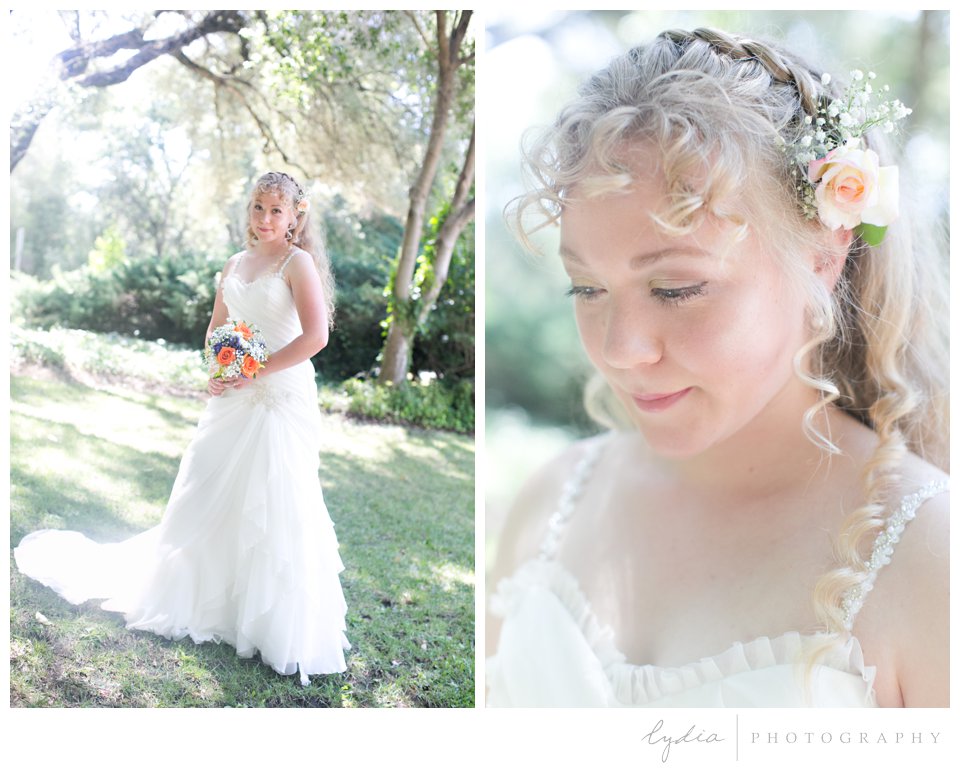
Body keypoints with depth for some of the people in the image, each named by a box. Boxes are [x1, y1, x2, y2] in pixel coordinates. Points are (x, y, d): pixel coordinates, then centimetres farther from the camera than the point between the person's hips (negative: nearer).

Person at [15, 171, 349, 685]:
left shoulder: (297, 262, -7)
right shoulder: (234, 263, 13)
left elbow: (316, 336, -17)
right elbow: (216, 326, 21)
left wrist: (256, 372, -14)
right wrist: (214, 371, 2)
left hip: (280, 395, -7)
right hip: (233, 397, 7)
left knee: (272, 505, -4)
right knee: (210, 499, 13)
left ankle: (282, 628, 10)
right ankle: (206, 599, 34)